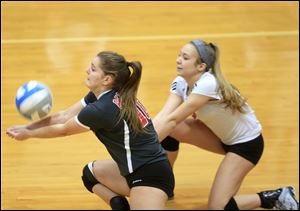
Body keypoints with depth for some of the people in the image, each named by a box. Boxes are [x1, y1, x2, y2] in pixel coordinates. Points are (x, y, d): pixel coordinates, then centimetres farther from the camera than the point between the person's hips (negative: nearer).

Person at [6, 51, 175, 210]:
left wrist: (28, 134, 11)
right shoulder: (102, 95, 3)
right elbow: (65, 116, 12)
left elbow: (63, 130, -3)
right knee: (90, 173, 23)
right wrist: (26, 127, 10)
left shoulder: (101, 110, -21)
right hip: (134, 170, 10)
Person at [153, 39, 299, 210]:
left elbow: (172, 119, -35)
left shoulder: (207, 84, -32)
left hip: (247, 142, -8)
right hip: (221, 136, 8)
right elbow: (163, 116, -19)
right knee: (170, 130, -11)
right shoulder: (181, 83, -9)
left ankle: (277, 197, -3)